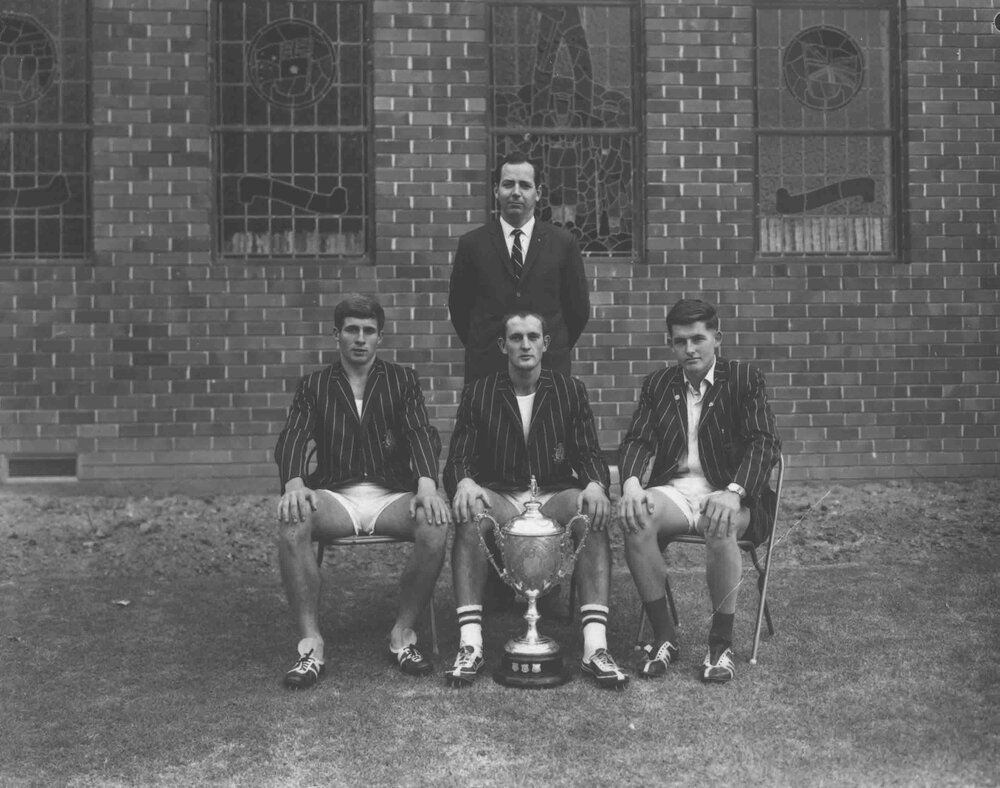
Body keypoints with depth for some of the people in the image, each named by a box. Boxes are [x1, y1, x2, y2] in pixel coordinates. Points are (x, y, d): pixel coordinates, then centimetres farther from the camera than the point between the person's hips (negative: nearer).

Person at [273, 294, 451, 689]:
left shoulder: (402, 380, 13)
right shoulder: (314, 386, 13)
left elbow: (422, 434, -2)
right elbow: (293, 438, -3)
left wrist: (427, 483, -24)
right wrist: (293, 483, -26)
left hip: (393, 494, 0)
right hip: (335, 495, 0)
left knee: (436, 522, -32)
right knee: (292, 521, -33)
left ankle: (403, 634, -15)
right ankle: (310, 642, -25)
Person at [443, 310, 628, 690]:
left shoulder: (571, 391, 9)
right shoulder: (478, 393, 7)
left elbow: (588, 453, 2)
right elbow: (459, 458, 1)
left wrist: (595, 484, -22)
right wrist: (464, 482, -24)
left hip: (555, 494, 1)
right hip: (498, 495, 0)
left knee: (592, 515, -33)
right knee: (469, 515, -35)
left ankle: (595, 645, -36)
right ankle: (470, 644, -35)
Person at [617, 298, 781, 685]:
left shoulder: (745, 379, 3)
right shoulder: (657, 384, 15)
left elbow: (764, 443, -9)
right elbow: (637, 440, 6)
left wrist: (733, 492, -28)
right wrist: (631, 482, -18)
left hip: (726, 493, -3)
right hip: (673, 490, 3)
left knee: (720, 527, -37)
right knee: (635, 518, -30)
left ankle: (722, 641, -18)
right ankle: (663, 635, -15)